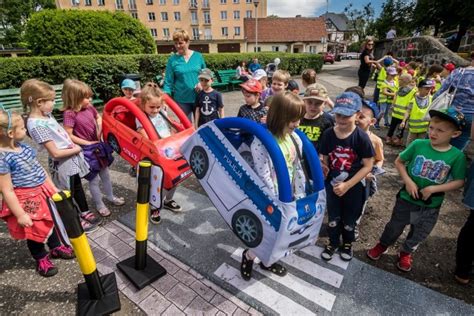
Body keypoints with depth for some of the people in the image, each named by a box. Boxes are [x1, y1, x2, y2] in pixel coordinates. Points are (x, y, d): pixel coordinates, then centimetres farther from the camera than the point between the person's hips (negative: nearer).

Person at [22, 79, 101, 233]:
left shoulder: (46, 115, 2)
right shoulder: (37, 125, -24)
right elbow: (56, 153, -24)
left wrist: (74, 147, -1)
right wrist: (76, 149, -12)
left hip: (72, 158, 9)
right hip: (63, 164, -9)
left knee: (78, 187, 24)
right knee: (68, 194, 11)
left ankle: (85, 213, 43)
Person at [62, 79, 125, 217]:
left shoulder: (89, 107, -2)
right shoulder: (70, 114, -20)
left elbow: (98, 118, 17)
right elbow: (69, 136, -19)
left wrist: (99, 132, 1)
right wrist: (88, 143, -16)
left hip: (98, 146, 7)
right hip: (86, 150, -6)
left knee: (105, 174, 21)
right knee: (94, 179, 7)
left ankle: (110, 196, 41)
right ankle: (99, 205, 26)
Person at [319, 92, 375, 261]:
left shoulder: (361, 137, -19)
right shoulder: (328, 134, -11)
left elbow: (368, 166, -16)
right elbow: (325, 159, 0)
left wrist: (347, 185, -20)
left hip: (354, 187, -1)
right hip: (332, 185, 2)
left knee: (349, 220, 20)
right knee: (333, 218, 19)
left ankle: (347, 243, 48)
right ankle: (333, 242, 44)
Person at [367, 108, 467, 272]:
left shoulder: (457, 156, -15)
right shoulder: (418, 144, -16)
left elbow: (459, 181, -9)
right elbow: (399, 161, -5)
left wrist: (433, 188, -21)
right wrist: (407, 181, -16)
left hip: (431, 205, 1)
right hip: (407, 198, -1)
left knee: (419, 234, 23)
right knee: (395, 227, 19)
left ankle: (405, 253, 49)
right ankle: (382, 245, 45)